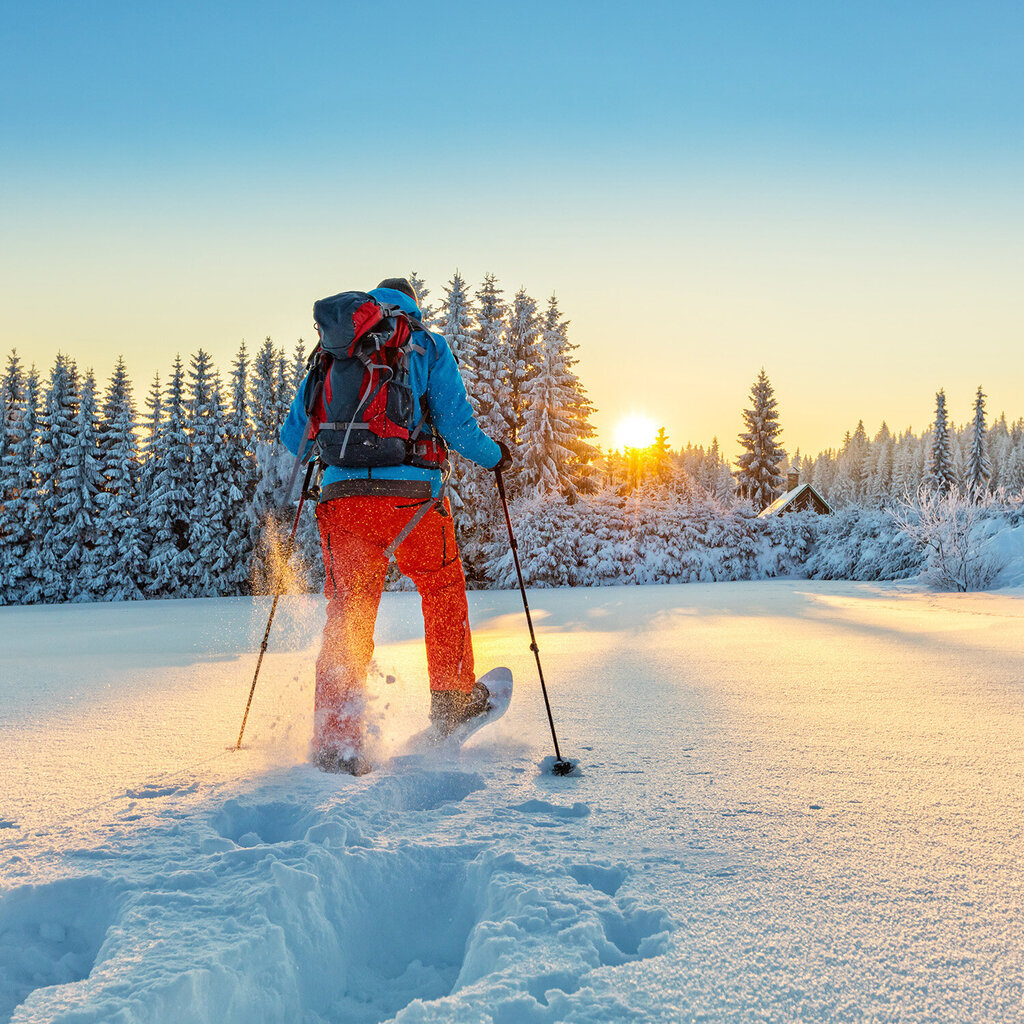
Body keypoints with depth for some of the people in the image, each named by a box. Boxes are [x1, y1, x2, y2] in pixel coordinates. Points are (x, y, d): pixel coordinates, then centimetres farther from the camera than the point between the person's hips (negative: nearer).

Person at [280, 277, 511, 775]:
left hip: (342, 496, 2)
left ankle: (336, 743, 0)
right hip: (412, 495, -2)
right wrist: (494, 456, 20)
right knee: (443, 588, 23)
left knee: (346, 618, 7)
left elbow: (294, 435, 16)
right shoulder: (428, 347, 10)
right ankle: (452, 699, 32)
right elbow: (456, 425, 0)